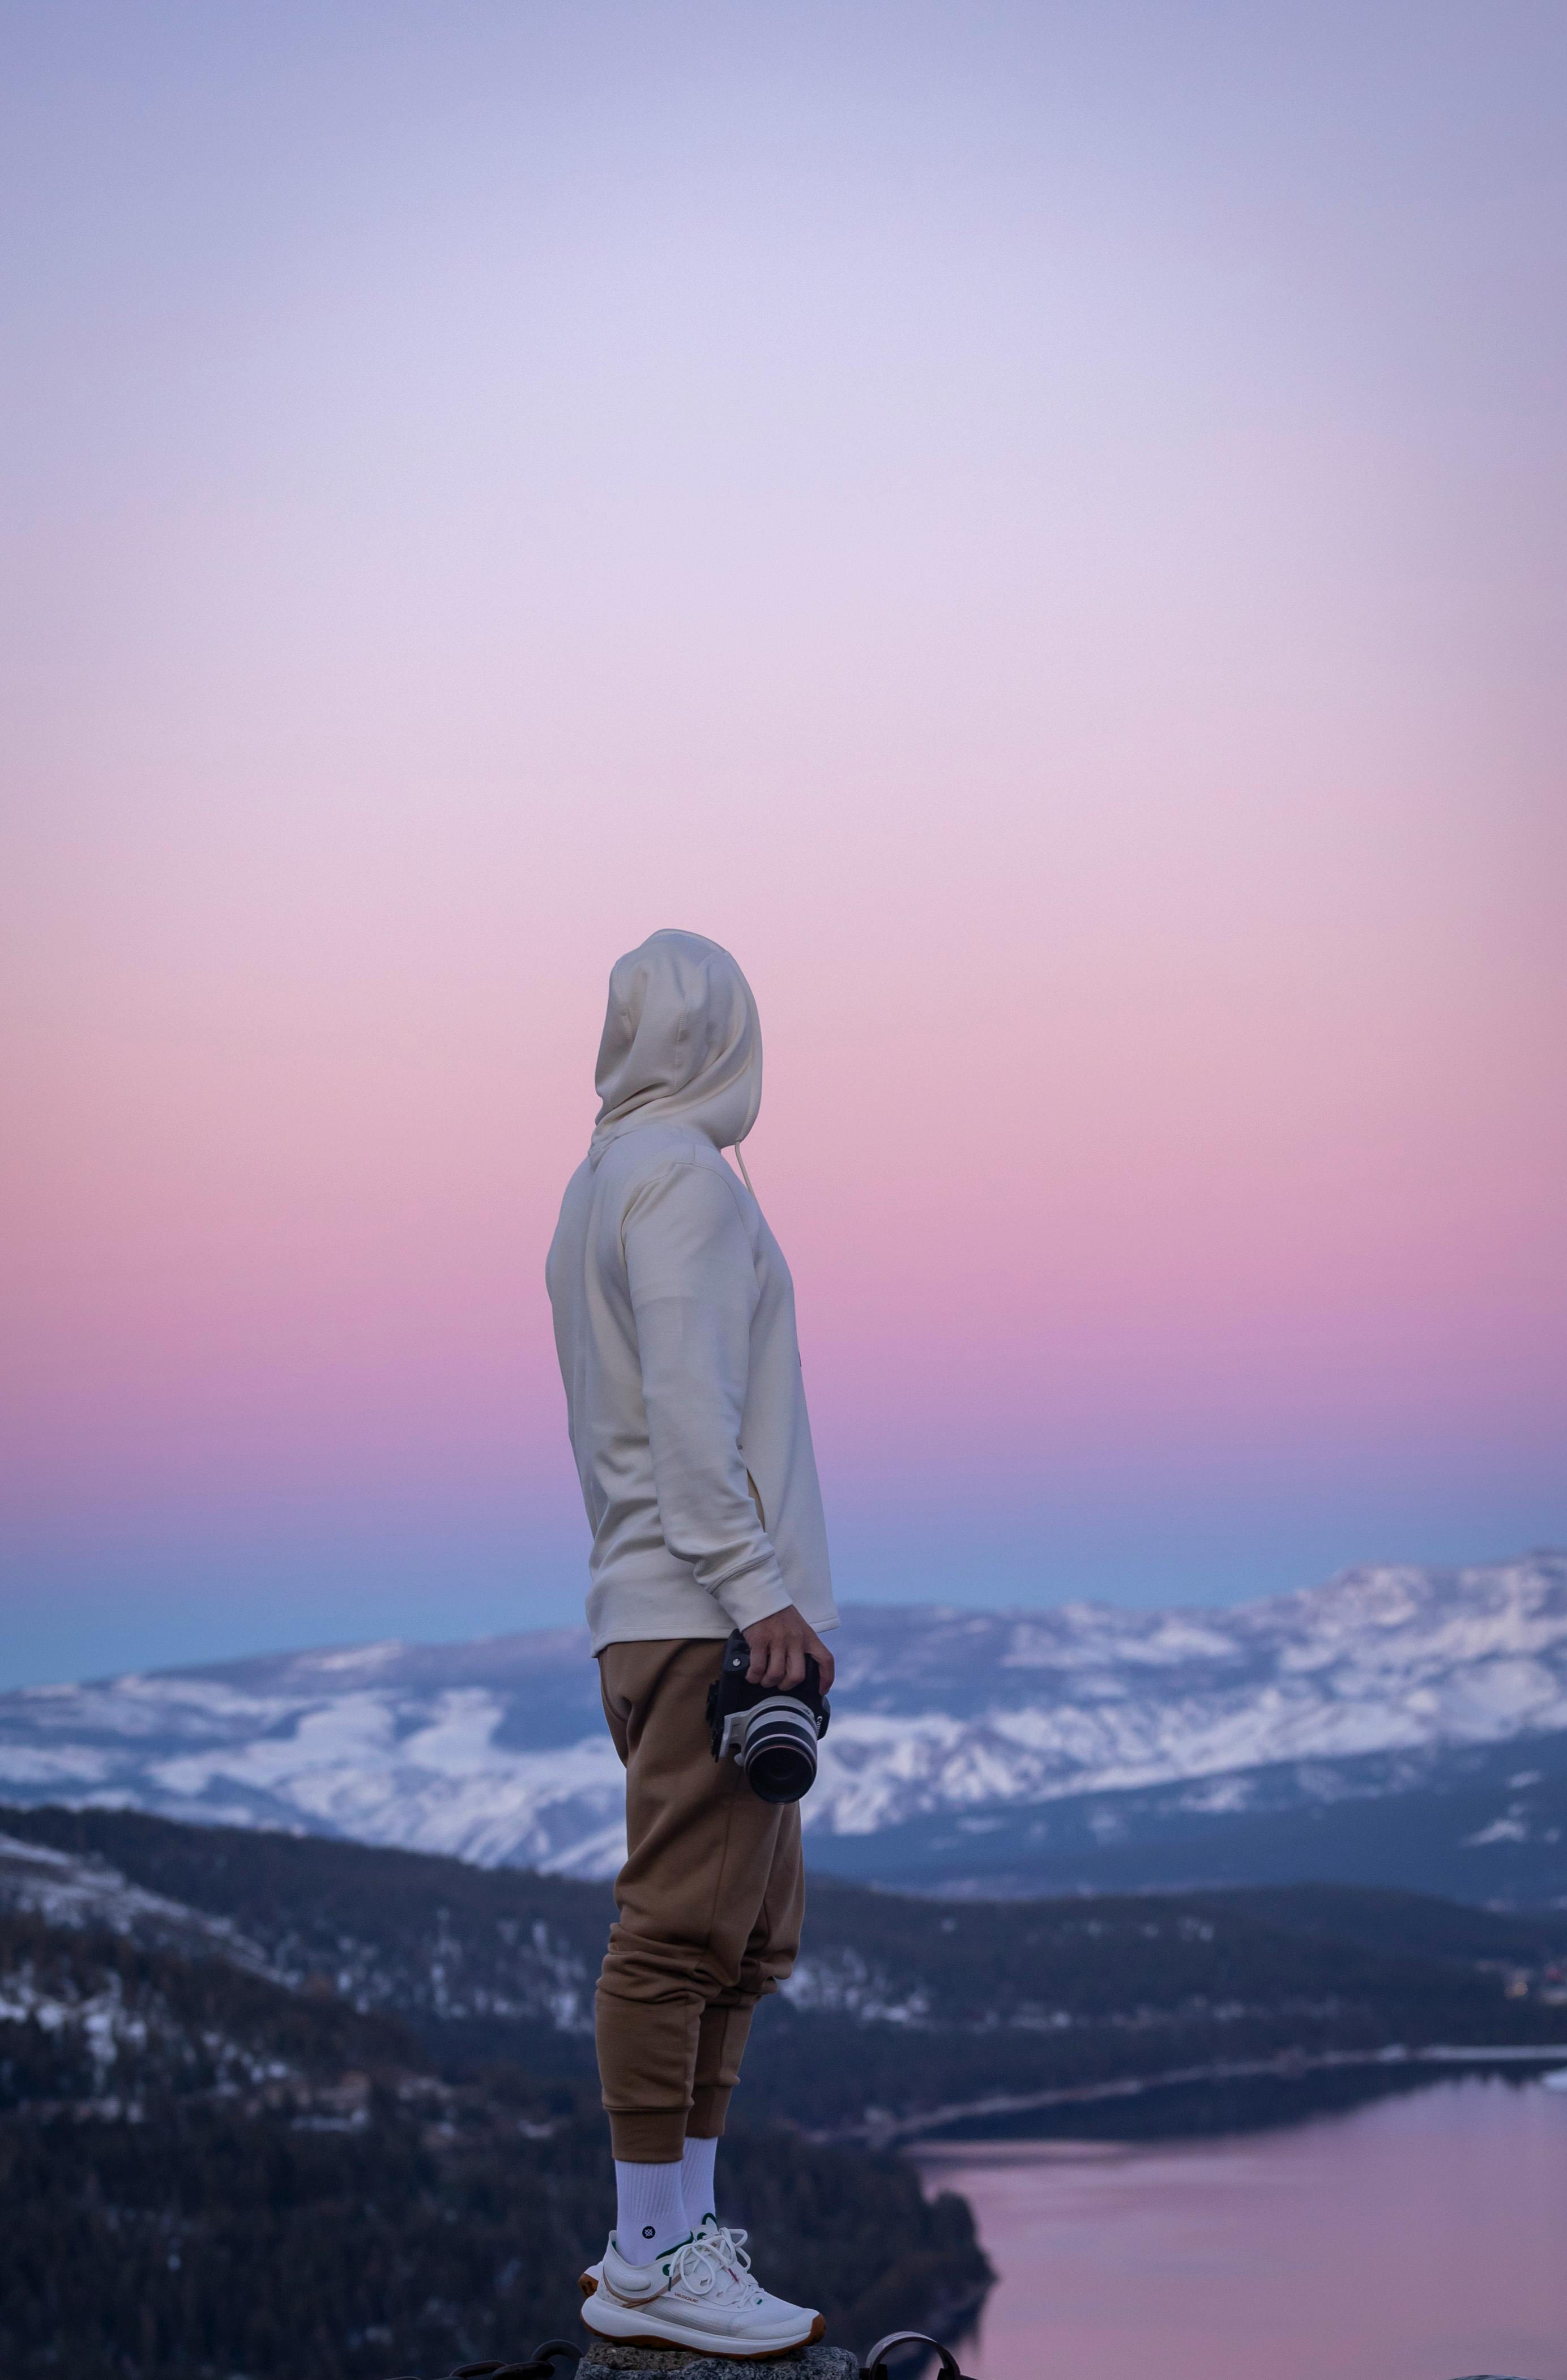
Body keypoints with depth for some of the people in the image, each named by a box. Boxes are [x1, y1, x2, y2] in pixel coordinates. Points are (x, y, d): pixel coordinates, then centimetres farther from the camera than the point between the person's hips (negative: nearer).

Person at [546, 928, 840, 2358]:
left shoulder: (599, 1185, 20)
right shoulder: (680, 1173, -9)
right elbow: (686, 1406, -18)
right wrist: (755, 1590, -21)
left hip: (658, 1608, 10)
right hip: (701, 1611, -10)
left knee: (750, 1925, 13)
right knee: (687, 1927, -9)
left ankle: (680, 2232, 15)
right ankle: (648, 2264, -9)